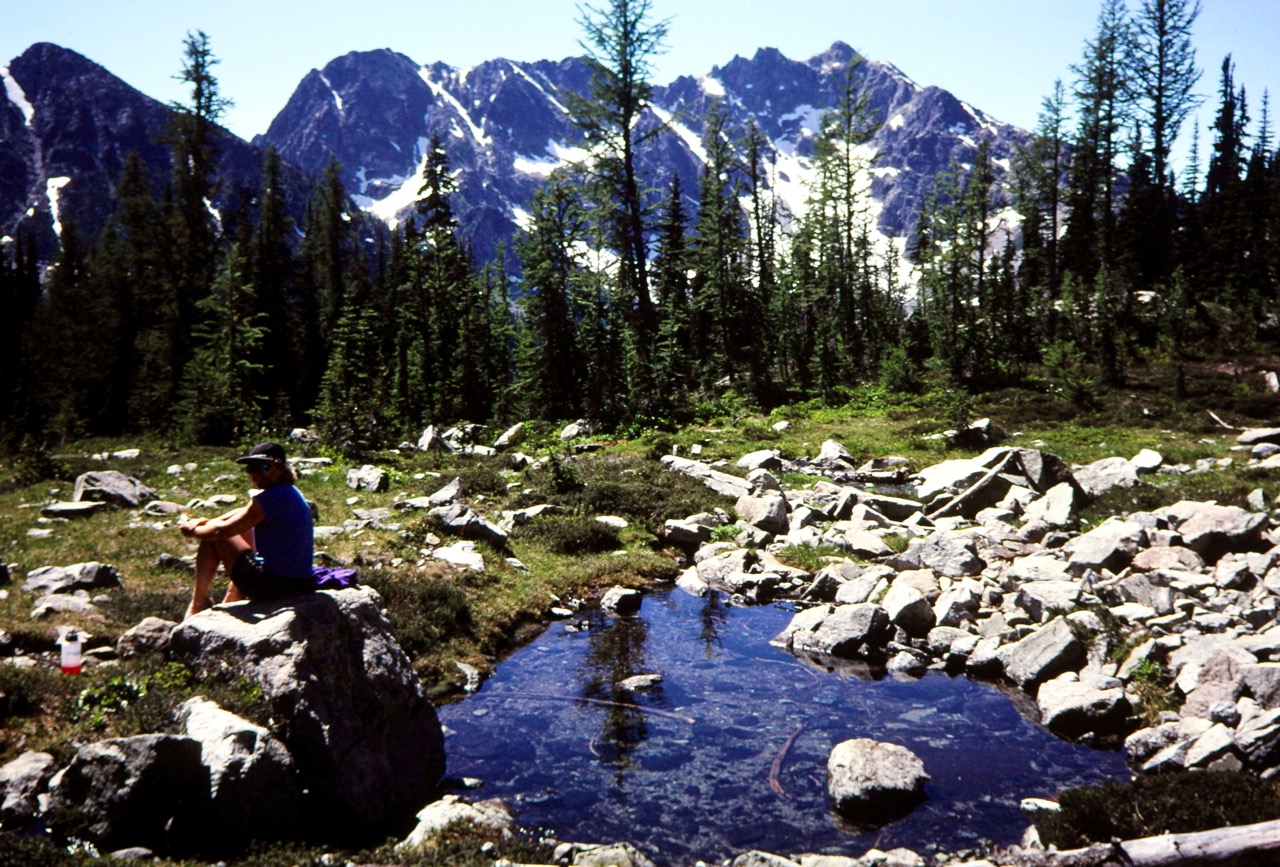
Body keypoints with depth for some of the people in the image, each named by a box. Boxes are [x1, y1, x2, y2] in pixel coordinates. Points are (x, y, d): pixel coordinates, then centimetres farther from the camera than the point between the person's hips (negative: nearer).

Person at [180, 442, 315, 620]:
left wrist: (193, 531, 6)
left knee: (212, 538, 4)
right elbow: (243, 513, 24)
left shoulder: (269, 498, -17)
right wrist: (208, 522, 16)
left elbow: (222, 531, -12)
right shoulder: (291, 493, 10)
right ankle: (229, 604, 42)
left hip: (272, 584, -9)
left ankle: (198, 602, 18)